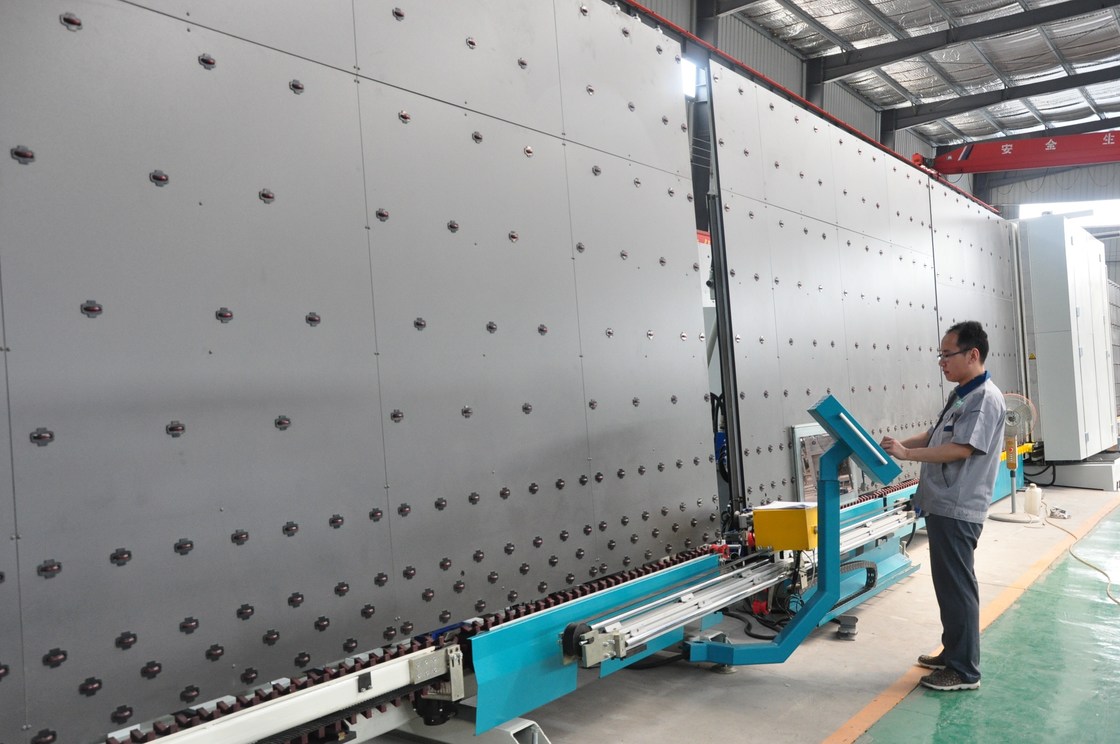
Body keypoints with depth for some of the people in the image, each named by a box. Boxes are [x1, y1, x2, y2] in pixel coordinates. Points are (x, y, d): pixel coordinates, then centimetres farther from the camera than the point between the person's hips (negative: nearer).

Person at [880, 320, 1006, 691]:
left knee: (957, 587, -3)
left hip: (957, 509, -10)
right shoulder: (961, 395, 16)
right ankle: (953, 652, 30)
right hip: (942, 505, 10)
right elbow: (934, 435, 22)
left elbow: (961, 449, -23)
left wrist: (906, 454, -21)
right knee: (948, 584, 17)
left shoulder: (985, 398, -15)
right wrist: (900, 443, 6)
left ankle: (964, 670, 7)